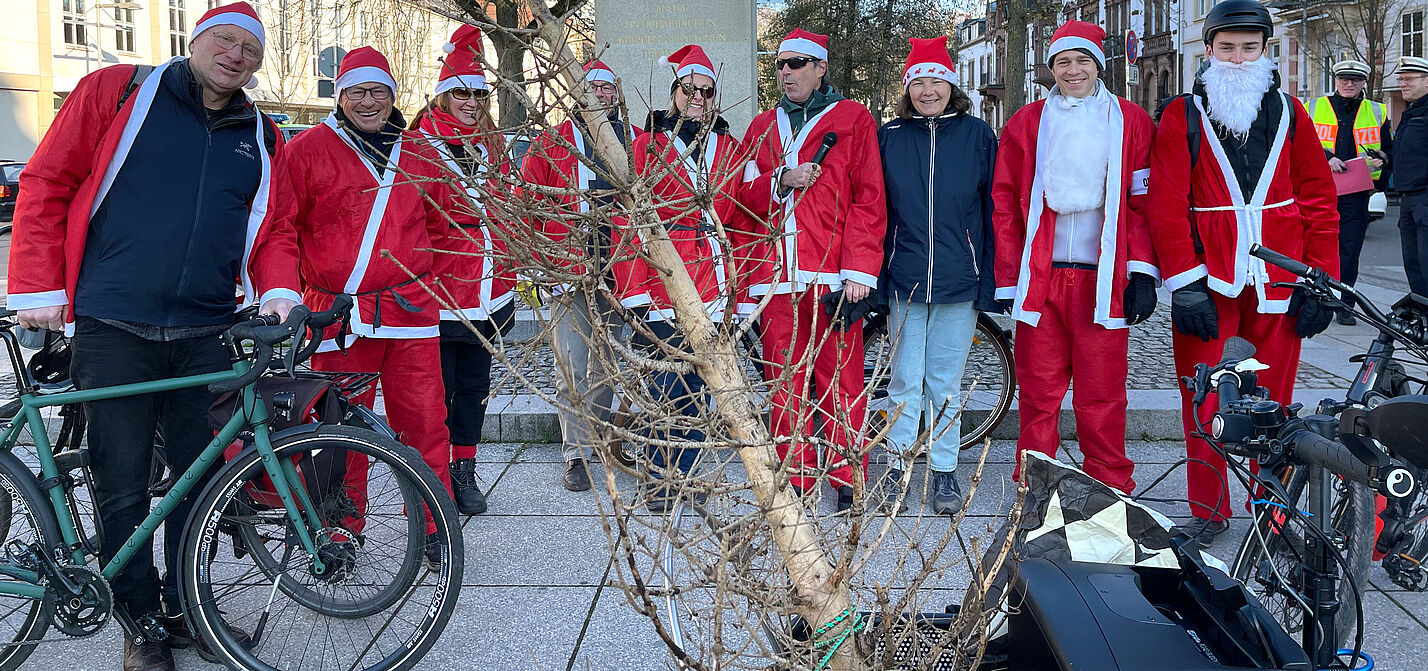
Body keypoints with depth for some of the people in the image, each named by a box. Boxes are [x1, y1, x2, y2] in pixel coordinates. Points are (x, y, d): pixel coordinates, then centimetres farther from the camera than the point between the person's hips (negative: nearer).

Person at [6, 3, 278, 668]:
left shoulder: (262, 139, 12)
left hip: (206, 335, 3)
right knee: (122, 484, 3)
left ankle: (183, 606, 26)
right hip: (114, 331, -3)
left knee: (201, 477, 9)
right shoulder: (117, 92, 2)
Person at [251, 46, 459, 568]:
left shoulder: (420, 155, 13)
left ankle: (435, 531, 16)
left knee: (425, 423, 2)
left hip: (411, 312, 2)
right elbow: (279, 228, 0)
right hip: (340, 319, -2)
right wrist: (278, 292, -12)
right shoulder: (308, 150, 3)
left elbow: (440, 225, 25)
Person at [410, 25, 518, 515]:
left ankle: (465, 472, 23)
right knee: (440, 388, 0)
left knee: (475, 383, 12)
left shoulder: (493, 143, 13)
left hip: (487, 288, 6)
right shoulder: (423, 142, -5)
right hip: (439, 290, -6)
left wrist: (510, 263, 19)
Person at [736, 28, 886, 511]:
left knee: (840, 381, -4)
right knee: (784, 382, 5)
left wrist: (860, 270, -10)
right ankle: (794, 480, 13)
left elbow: (869, 199, -1)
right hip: (775, 275, 4)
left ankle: (847, 481, 6)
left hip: (832, 277, -4)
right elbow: (745, 196, 15)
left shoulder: (853, 119, 6)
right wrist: (782, 180, -6)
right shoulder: (762, 127, 20)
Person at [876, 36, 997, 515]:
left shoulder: (978, 135, 3)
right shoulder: (888, 136, 5)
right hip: (904, 281, 1)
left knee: (945, 383, 7)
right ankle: (898, 468, 16)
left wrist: (990, 280, -1)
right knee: (905, 381, 5)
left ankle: (944, 472, 18)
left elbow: (993, 210, 4)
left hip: (959, 281, 0)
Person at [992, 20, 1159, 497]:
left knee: (1102, 394, 0)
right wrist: (1007, 278, 4)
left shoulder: (1130, 122, 8)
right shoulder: (1026, 123, 10)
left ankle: (1111, 491, 12)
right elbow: (1006, 204, 9)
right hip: (1039, 278, 1)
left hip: (1103, 279, -1)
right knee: (1038, 391, 4)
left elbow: (1144, 202, 5)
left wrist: (1142, 273, -3)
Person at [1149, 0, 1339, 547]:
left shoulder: (1288, 113, 10)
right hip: (1208, 285, -1)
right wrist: (1185, 283, -11)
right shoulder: (1183, 116, 4)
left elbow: (1319, 201, 8)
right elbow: (1167, 205, -3)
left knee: (1272, 403, 7)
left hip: (1278, 284, 2)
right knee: (1205, 405, 2)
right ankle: (1208, 512, 16)